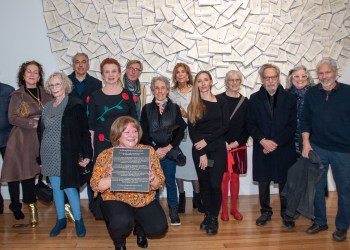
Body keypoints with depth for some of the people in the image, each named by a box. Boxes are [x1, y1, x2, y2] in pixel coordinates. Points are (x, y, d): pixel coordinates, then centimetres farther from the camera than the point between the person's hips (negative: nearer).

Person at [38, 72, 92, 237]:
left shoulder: (75, 105, -7)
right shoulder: (47, 107, 10)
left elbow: (84, 132, -10)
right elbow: (41, 131, 13)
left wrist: (86, 154, -16)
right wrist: (41, 157, 10)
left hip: (67, 154, -5)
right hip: (49, 155, 6)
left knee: (68, 187, -3)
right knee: (56, 187, 12)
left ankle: (78, 220, 14)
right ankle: (61, 219, 26)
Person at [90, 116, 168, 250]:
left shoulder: (149, 151, 0)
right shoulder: (106, 155, -4)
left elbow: (160, 183, 1)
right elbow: (95, 184, -7)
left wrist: (152, 178, -23)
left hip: (145, 201, 3)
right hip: (116, 200, -2)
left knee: (159, 228, -17)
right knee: (122, 221, -32)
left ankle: (140, 228, 21)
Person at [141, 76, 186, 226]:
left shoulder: (175, 108, 6)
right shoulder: (146, 109, 6)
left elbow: (180, 131, 1)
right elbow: (144, 132, 1)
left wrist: (168, 148, -8)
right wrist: (155, 149, -8)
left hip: (169, 151, 0)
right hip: (151, 151, 0)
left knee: (170, 181, 3)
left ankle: (173, 212, 14)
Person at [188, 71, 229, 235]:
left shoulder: (221, 102, 4)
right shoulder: (193, 105, 5)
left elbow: (225, 126, -4)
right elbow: (191, 130, 0)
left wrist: (206, 140, -13)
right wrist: (202, 153, -9)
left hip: (218, 148, -1)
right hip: (199, 150, 1)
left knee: (215, 184, -7)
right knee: (204, 184, 8)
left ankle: (214, 218, 8)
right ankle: (208, 215, 23)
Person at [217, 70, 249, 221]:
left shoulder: (245, 101, 5)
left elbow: (247, 126, 5)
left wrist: (237, 142, -6)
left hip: (239, 146, 3)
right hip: (222, 145, -2)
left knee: (235, 177, 10)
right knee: (224, 177, 0)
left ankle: (234, 208, 22)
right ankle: (224, 209, 13)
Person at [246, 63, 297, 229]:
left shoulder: (289, 98, 2)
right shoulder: (254, 99, 5)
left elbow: (292, 125, -4)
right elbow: (250, 124, 0)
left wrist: (276, 142, -13)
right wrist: (263, 140, -13)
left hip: (284, 149, -1)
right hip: (261, 149, 1)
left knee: (285, 182, 7)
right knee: (263, 182, 9)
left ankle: (286, 213, 24)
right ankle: (265, 212, 26)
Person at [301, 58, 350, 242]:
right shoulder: (312, 93, 3)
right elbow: (305, 119, 5)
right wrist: (306, 142, -3)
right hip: (317, 148, 2)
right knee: (317, 186, 11)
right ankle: (320, 221, 27)